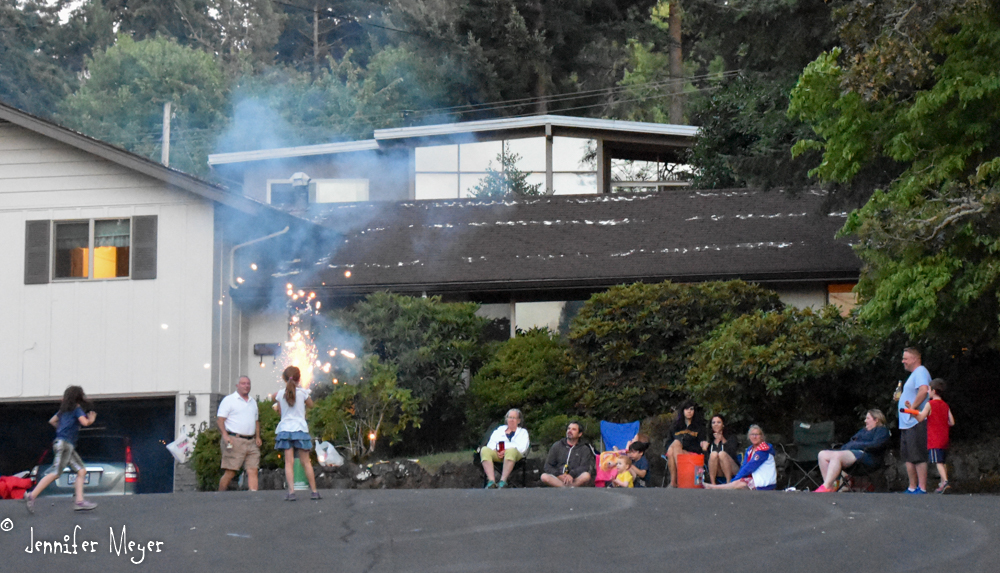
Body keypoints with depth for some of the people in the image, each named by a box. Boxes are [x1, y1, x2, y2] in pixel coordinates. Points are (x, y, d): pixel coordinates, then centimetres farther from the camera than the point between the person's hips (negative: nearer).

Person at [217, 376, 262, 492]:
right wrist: (225, 435, -18)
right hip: (235, 441, -6)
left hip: (251, 442, 6)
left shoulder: (253, 402, 22)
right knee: (230, 472, -7)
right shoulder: (229, 400, 1)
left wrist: (257, 437, 15)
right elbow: (220, 419, -5)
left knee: (253, 470, -5)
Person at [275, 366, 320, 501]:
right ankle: (314, 491, 11)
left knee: (289, 462, -3)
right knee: (306, 462, 6)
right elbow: (310, 405, 13)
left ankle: (291, 491, -15)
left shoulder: (281, 394, 1)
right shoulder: (303, 392, -3)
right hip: (300, 428, -1)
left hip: (285, 428, 1)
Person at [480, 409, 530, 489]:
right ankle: (491, 481, -45)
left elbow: (522, 448, 5)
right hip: (497, 453, 2)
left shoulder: (523, 432, 25)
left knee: (511, 451, -40)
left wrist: (505, 451, -12)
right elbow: (491, 444, 17)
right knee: (484, 450, -31)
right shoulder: (499, 430, 32)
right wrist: (496, 451, -8)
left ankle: (503, 481, -48)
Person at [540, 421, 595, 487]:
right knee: (544, 477, -30)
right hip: (558, 478, 1)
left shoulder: (585, 449, 12)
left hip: (576, 480, -1)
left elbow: (585, 467, -3)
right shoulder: (556, 446, 16)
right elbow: (548, 466, 11)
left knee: (586, 476, -34)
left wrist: (572, 475, -22)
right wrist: (559, 475, -10)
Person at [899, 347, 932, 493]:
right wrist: (900, 397, 16)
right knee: (908, 457, 13)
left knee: (918, 457, -11)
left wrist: (913, 406, -23)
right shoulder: (914, 374, 22)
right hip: (907, 423, 11)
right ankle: (912, 488, 17)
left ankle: (922, 488, -11)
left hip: (916, 422, -11)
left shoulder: (920, 372, -11)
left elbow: (924, 390, -29)